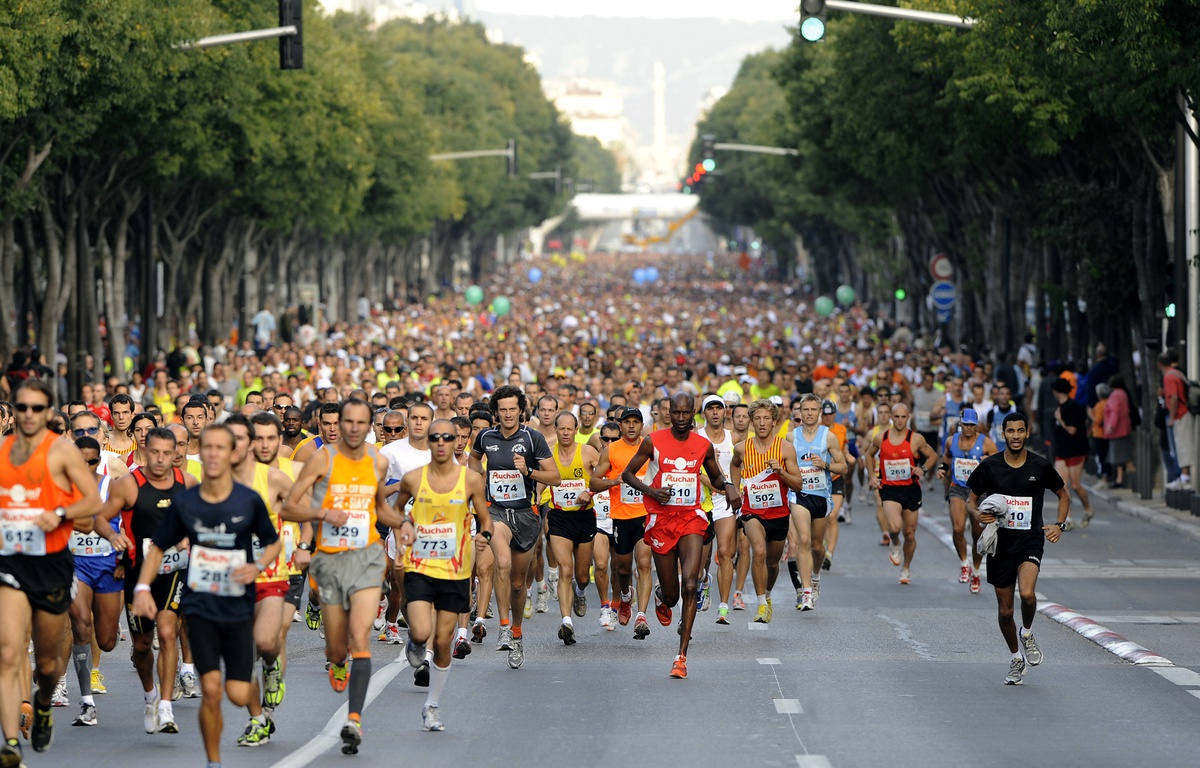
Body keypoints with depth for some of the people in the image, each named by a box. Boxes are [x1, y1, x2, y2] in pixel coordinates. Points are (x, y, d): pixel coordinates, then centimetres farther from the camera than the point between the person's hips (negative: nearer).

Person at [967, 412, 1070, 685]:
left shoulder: (1040, 466, -1)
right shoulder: (989, 466, -1)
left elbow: (1063, 495, 15)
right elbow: (971, 500, 9)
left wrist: (1059, 524, 1)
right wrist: (977, 514, -13)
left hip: (1030, 540, -2)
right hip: (1000, 541, 2)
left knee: (1027, 593, -27)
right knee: (1005, 609, 6)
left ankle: (1028, 634, 4)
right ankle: (1016, 659, 29)